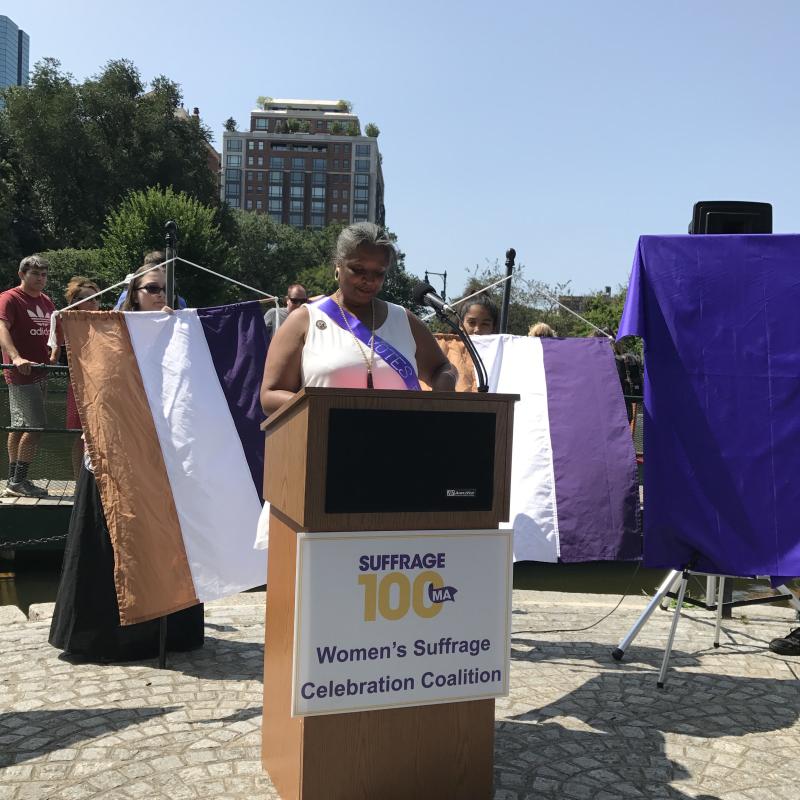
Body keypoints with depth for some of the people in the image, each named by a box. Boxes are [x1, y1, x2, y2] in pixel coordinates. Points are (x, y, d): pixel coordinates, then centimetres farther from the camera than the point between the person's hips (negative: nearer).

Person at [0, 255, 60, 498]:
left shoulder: (46, 301, 16)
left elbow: (54, 330, 28)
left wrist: (54, 355, 13)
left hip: (40, 372, 8)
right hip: (21, 372, -8)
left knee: (20, 426, 11)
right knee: (37, 425, -12)